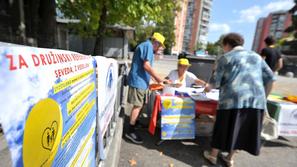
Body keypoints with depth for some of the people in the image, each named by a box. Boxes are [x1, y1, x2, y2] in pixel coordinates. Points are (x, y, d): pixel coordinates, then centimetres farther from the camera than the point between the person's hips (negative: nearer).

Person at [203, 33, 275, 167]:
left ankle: (213, 155, 27)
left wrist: (208, 87, 22)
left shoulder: (226, 57, 5)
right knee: (243, 130, 17)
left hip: (233, 98, -5)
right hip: (256, 99, 5)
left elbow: (215, 81, 2)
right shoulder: (256, 56, 21)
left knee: (224, 127, 9)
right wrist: (264, 97, 25)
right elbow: (270, 78, 17)